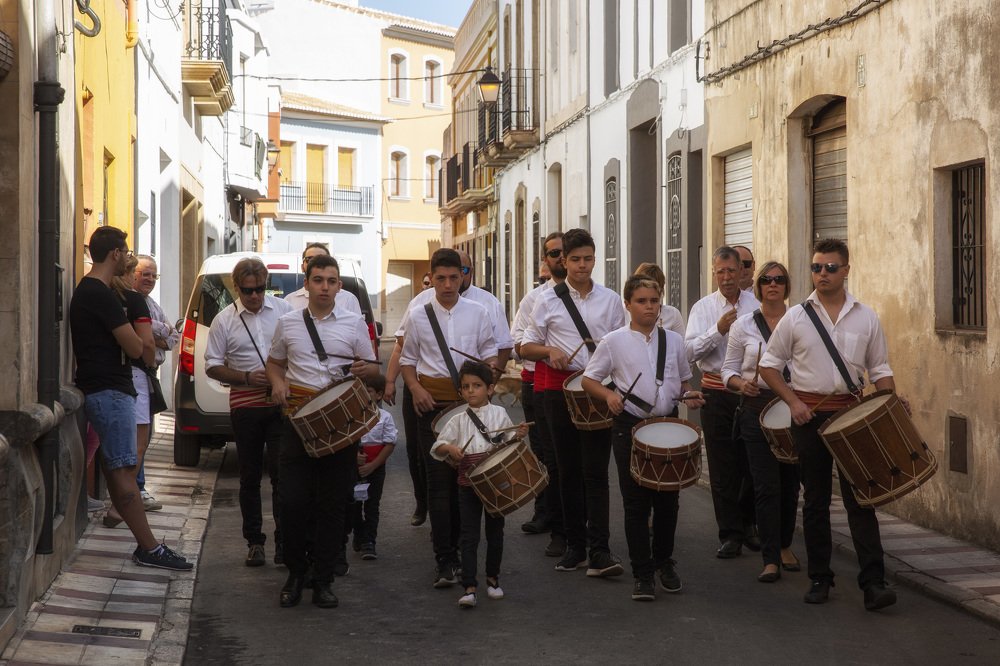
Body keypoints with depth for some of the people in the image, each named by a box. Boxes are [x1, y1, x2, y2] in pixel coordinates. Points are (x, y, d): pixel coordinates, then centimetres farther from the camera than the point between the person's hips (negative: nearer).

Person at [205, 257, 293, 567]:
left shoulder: (284, 310, 3)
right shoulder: (225, 320, 3)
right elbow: (212, 366, 4)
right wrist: (247, 377, -11)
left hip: (282, 403, -1)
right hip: (245, 405, 1)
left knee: (281, 473, -6)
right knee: (250, 477, 8)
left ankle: (284, 542, -3)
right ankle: (254, 541, 17)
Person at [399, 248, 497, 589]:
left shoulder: (478, 312, 5)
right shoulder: (417, 314, 4)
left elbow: (489, 351, 12)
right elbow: (407, 359, 11)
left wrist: (491, 366, -11)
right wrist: (415, 388, -6)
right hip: (432, 402, -1)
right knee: (439, 479, -5)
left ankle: (457, 548, 23)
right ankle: (444, 561, -5)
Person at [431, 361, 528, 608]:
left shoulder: (499, 414, 2)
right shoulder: (459, 421, 2)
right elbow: (437, 448, 2)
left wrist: (519, 435, -11)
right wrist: (449, 448, -19)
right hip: (468, 483, -1)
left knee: (495, 531, 12)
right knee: (469, 535, -4)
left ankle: (492, 578, 30)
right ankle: (469, 587, -5)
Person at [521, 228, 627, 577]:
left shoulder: (610, 300, 8)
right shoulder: (549, 300, 6)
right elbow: (526, 346, 9)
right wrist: (549, 351, -12)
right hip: (560, 387, 1)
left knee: (595, 470, -7)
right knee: (569, 469, 7)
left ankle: (599, 551, -10)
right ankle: (575, 546, 15)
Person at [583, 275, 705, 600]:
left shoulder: (673, 340, 7)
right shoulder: (614, 342, -2)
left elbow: (684, 380, 18)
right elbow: (589, 379, 2)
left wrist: (688, 395, -3)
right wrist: (609, 395, -16)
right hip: (630, 426, -3)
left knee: (667, 499, 9)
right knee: (636, 502, 0)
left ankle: (664, 562, 28)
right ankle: (642, 573, 7)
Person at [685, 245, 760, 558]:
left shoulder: (758, 305, 4)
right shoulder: (703, 308, 2)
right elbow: (690, 351, -8)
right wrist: (718, 330, -20)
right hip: (717, 391, -1)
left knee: (753, 462, 7)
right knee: (723, 466, 1)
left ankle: (747, 525, 26)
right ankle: (730, 535, 6)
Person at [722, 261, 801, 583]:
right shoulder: (743, 325, 4)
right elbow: (728, 370, 7)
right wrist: (741, 384, -14)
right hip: (757, 408, -1)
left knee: (790, 482, 9)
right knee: (766, 485, -6)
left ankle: (785, 545, 29)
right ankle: (771, 559, -4)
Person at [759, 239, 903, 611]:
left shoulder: (866, 318, 5)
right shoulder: (796, 318, 2)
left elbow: (879, 369, 10)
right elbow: (769, 364, 7)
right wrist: (792, 401, -5)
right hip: (809, 413, 0)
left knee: (860, 496, -7)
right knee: (815, 499, 8)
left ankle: (873, 583, -9)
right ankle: (819, 578, 17)